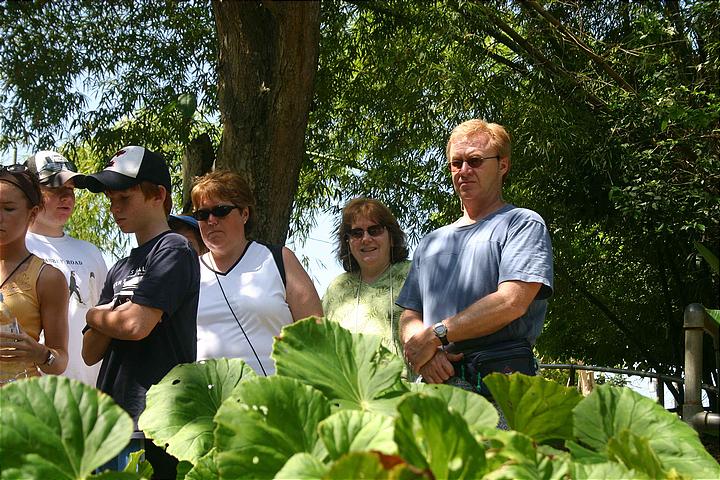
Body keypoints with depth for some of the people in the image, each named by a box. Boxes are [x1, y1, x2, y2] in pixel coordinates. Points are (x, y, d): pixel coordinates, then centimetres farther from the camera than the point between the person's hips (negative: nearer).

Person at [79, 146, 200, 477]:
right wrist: (112, 315, -6)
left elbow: (136, 325, -18)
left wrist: (94, 316, 3)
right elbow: (91, 352, 13)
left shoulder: (173, 250, -5)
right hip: (111, 414, 7)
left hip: (157, 417, -7)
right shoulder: (119, 270, 19)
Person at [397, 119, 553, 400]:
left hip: (499, 380, -5)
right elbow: (409, 317, 21)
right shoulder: (432, 242, 27)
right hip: (435, 379, 5)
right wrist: (424, 353, -3)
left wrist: (436, 335, -5)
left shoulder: (522, 224, 7)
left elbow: (512, 302, -8)